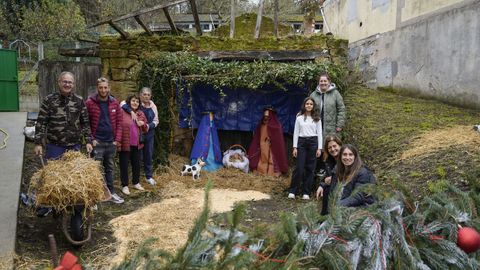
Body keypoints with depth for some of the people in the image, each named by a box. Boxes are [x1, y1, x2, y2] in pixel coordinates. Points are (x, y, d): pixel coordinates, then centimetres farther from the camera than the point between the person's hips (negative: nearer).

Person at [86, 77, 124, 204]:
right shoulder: (90, 102, -6)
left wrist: (117, 139, -2)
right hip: (97, 142, -4)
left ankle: (111, 192, 24)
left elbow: (119, 122, 5)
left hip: (111, 142, 4)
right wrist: (91, 139, -10)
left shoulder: (114, 103, 4)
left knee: (109, 168, 14)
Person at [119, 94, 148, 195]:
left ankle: (136, 183, 32)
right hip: (125, 144, -6)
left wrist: (143, 124, -3)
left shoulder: (141, 114, 10)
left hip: (137, 144, 6)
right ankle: (125, 186, 15)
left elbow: (145, 129, 19)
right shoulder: (122, 112, -10)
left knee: (136, 164, 16)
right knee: (124, 165, 4)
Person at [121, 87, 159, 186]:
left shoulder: (153, 106, 4)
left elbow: (156, 120, 7)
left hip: (149, 134, 4)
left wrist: (149, 126, -12)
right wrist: (131, 111, -34)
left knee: (149, 155, 13)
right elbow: (123, 104, -21)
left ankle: (149, 177, 28)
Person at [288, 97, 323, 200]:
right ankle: (292, 191, 3)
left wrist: (319, 148, -2)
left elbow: (319, 133, 5)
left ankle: (306, 192, 11)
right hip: (301, 142, -1)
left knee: (310, 168, 3)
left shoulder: (317, 118, 7)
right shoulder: (299, 118, 6)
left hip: (313, 142, 1)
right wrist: (295, 147, -2)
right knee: (299, 167, -6)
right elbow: (296, 132, 5)